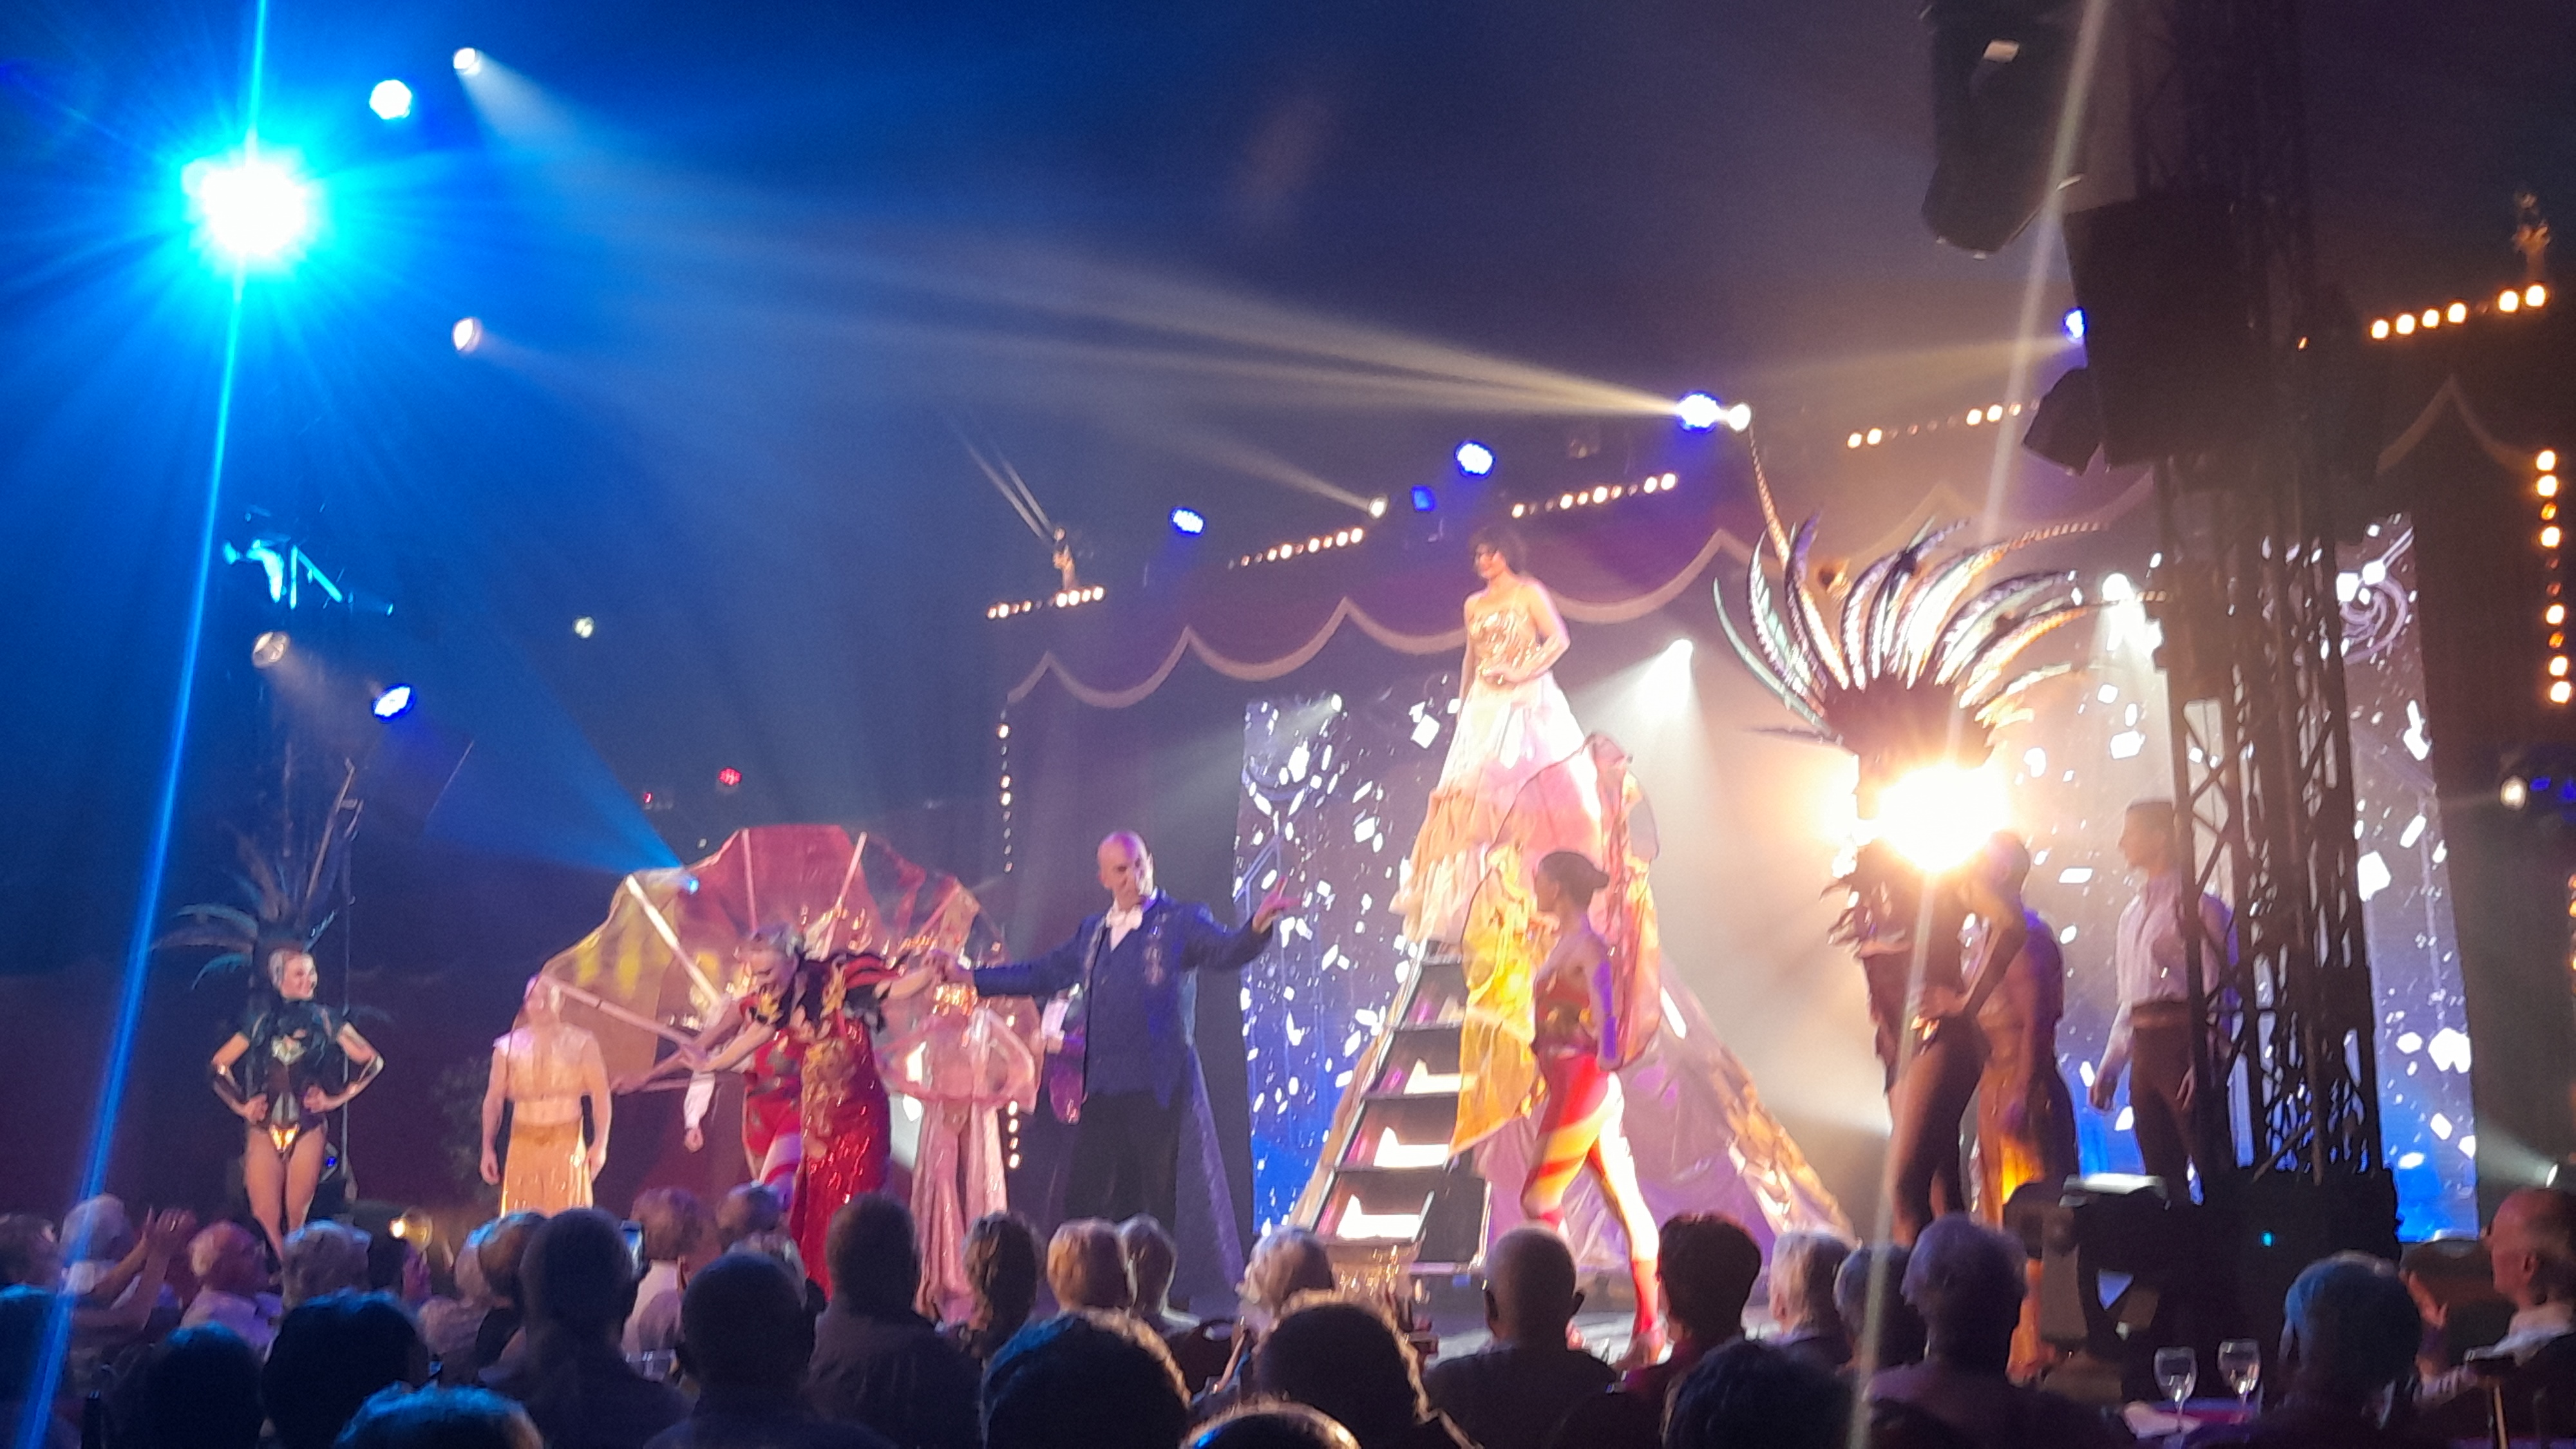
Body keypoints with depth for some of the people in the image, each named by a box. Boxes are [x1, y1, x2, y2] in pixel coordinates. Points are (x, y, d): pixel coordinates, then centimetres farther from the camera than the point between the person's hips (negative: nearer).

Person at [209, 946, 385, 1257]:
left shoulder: (325, 1019, 5)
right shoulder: (261, 1020, 9)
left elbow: (372, 1062, 6)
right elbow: (217, 1067, 13)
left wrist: (338, 1098, 1)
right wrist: (240, 1105, 3)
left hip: (308, 1129, -1)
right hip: (264, 1129, 1)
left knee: (297, 1217, -3)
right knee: (266, 1218, -7)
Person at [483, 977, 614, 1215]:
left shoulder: (581, 1044, 1)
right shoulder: (508, 1046, 7)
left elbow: (601, 1096, -2)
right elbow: (493, 1099, 8)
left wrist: (601, 1144, -10)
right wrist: (487, 1148, 1)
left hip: (566, 1145, -2)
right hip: (523, 1145, 2)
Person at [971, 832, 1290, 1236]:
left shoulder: (1182, 921, 0)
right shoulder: (1093, 932, 17)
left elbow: (1228, 952, -16)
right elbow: (1042, 974, 24)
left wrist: (1258, 927, -37)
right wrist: (969, 977, 22)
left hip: (1159, 1091, -6)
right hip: (1102, 1090, 6)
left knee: (1167, 1207, -3)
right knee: (1084, 1200, 8)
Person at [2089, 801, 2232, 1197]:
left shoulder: (2196, 905, -5)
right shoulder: (2133, 915, 20)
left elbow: (2216, 989, -12)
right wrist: (2110, 1065, 20)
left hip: (2183, 1041, -8)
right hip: (2143, 1047, 8)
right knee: (2162, 1176, 9)